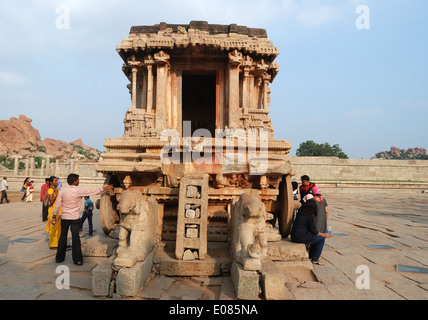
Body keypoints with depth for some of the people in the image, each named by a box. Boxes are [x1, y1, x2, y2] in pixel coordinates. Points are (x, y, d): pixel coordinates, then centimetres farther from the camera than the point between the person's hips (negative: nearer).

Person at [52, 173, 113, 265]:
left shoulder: (63, 190, -3)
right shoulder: (78, 191, -12)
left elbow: (58, 204, 0)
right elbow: (92, 192, -5)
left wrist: (54, 215, 10)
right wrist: (104, 189, 5)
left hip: (64, 217, 3)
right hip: (75, 218, -3)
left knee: (63, 237, 14)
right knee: (75, 238, 1)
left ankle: (59, 258, 23)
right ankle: (77, 259, 2)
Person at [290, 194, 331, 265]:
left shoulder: (299, 213, 8)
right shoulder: (309, 216, -14)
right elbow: (313, 230, -8)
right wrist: (324, 235, 4)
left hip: (294, 236, 9)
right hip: (301, 237, -9)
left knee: (315, 236, 27)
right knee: (321, 239, 3)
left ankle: (311, 256, 30)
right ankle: (315, 259, 9)